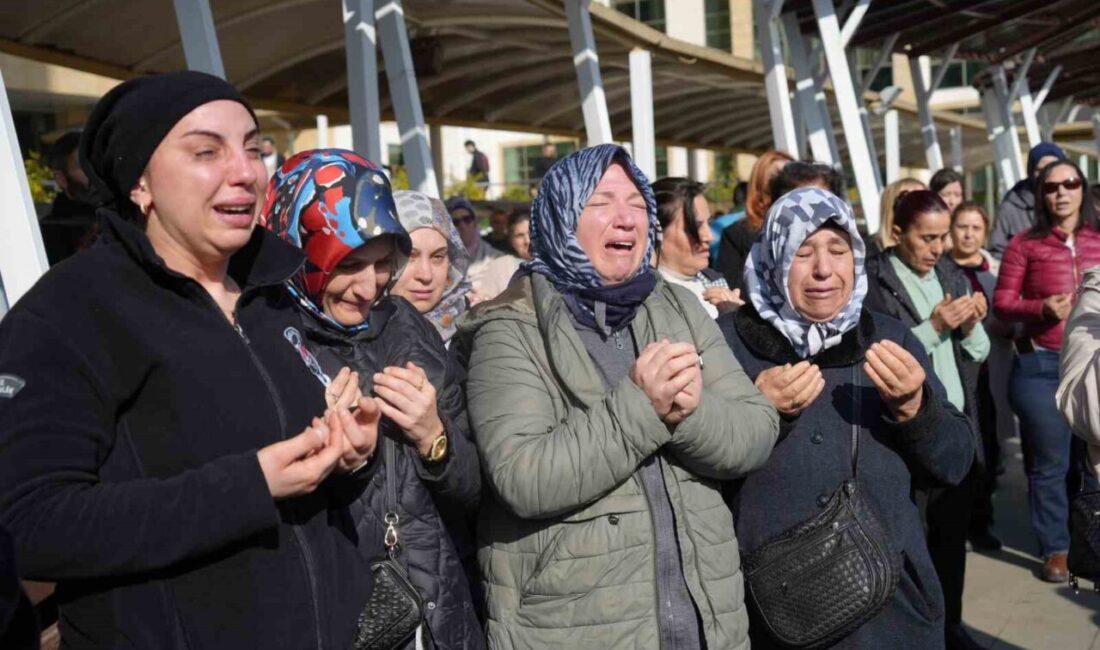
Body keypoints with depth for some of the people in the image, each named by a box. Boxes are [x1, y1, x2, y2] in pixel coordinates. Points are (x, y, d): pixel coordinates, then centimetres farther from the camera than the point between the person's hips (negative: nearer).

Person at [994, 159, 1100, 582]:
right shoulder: (1026, 243, -1)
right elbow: (1002, 303, -3)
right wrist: (1042, 308, -18)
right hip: (1041, 367, -2)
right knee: (1049, 464, 7)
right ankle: (1055, 549, 20)